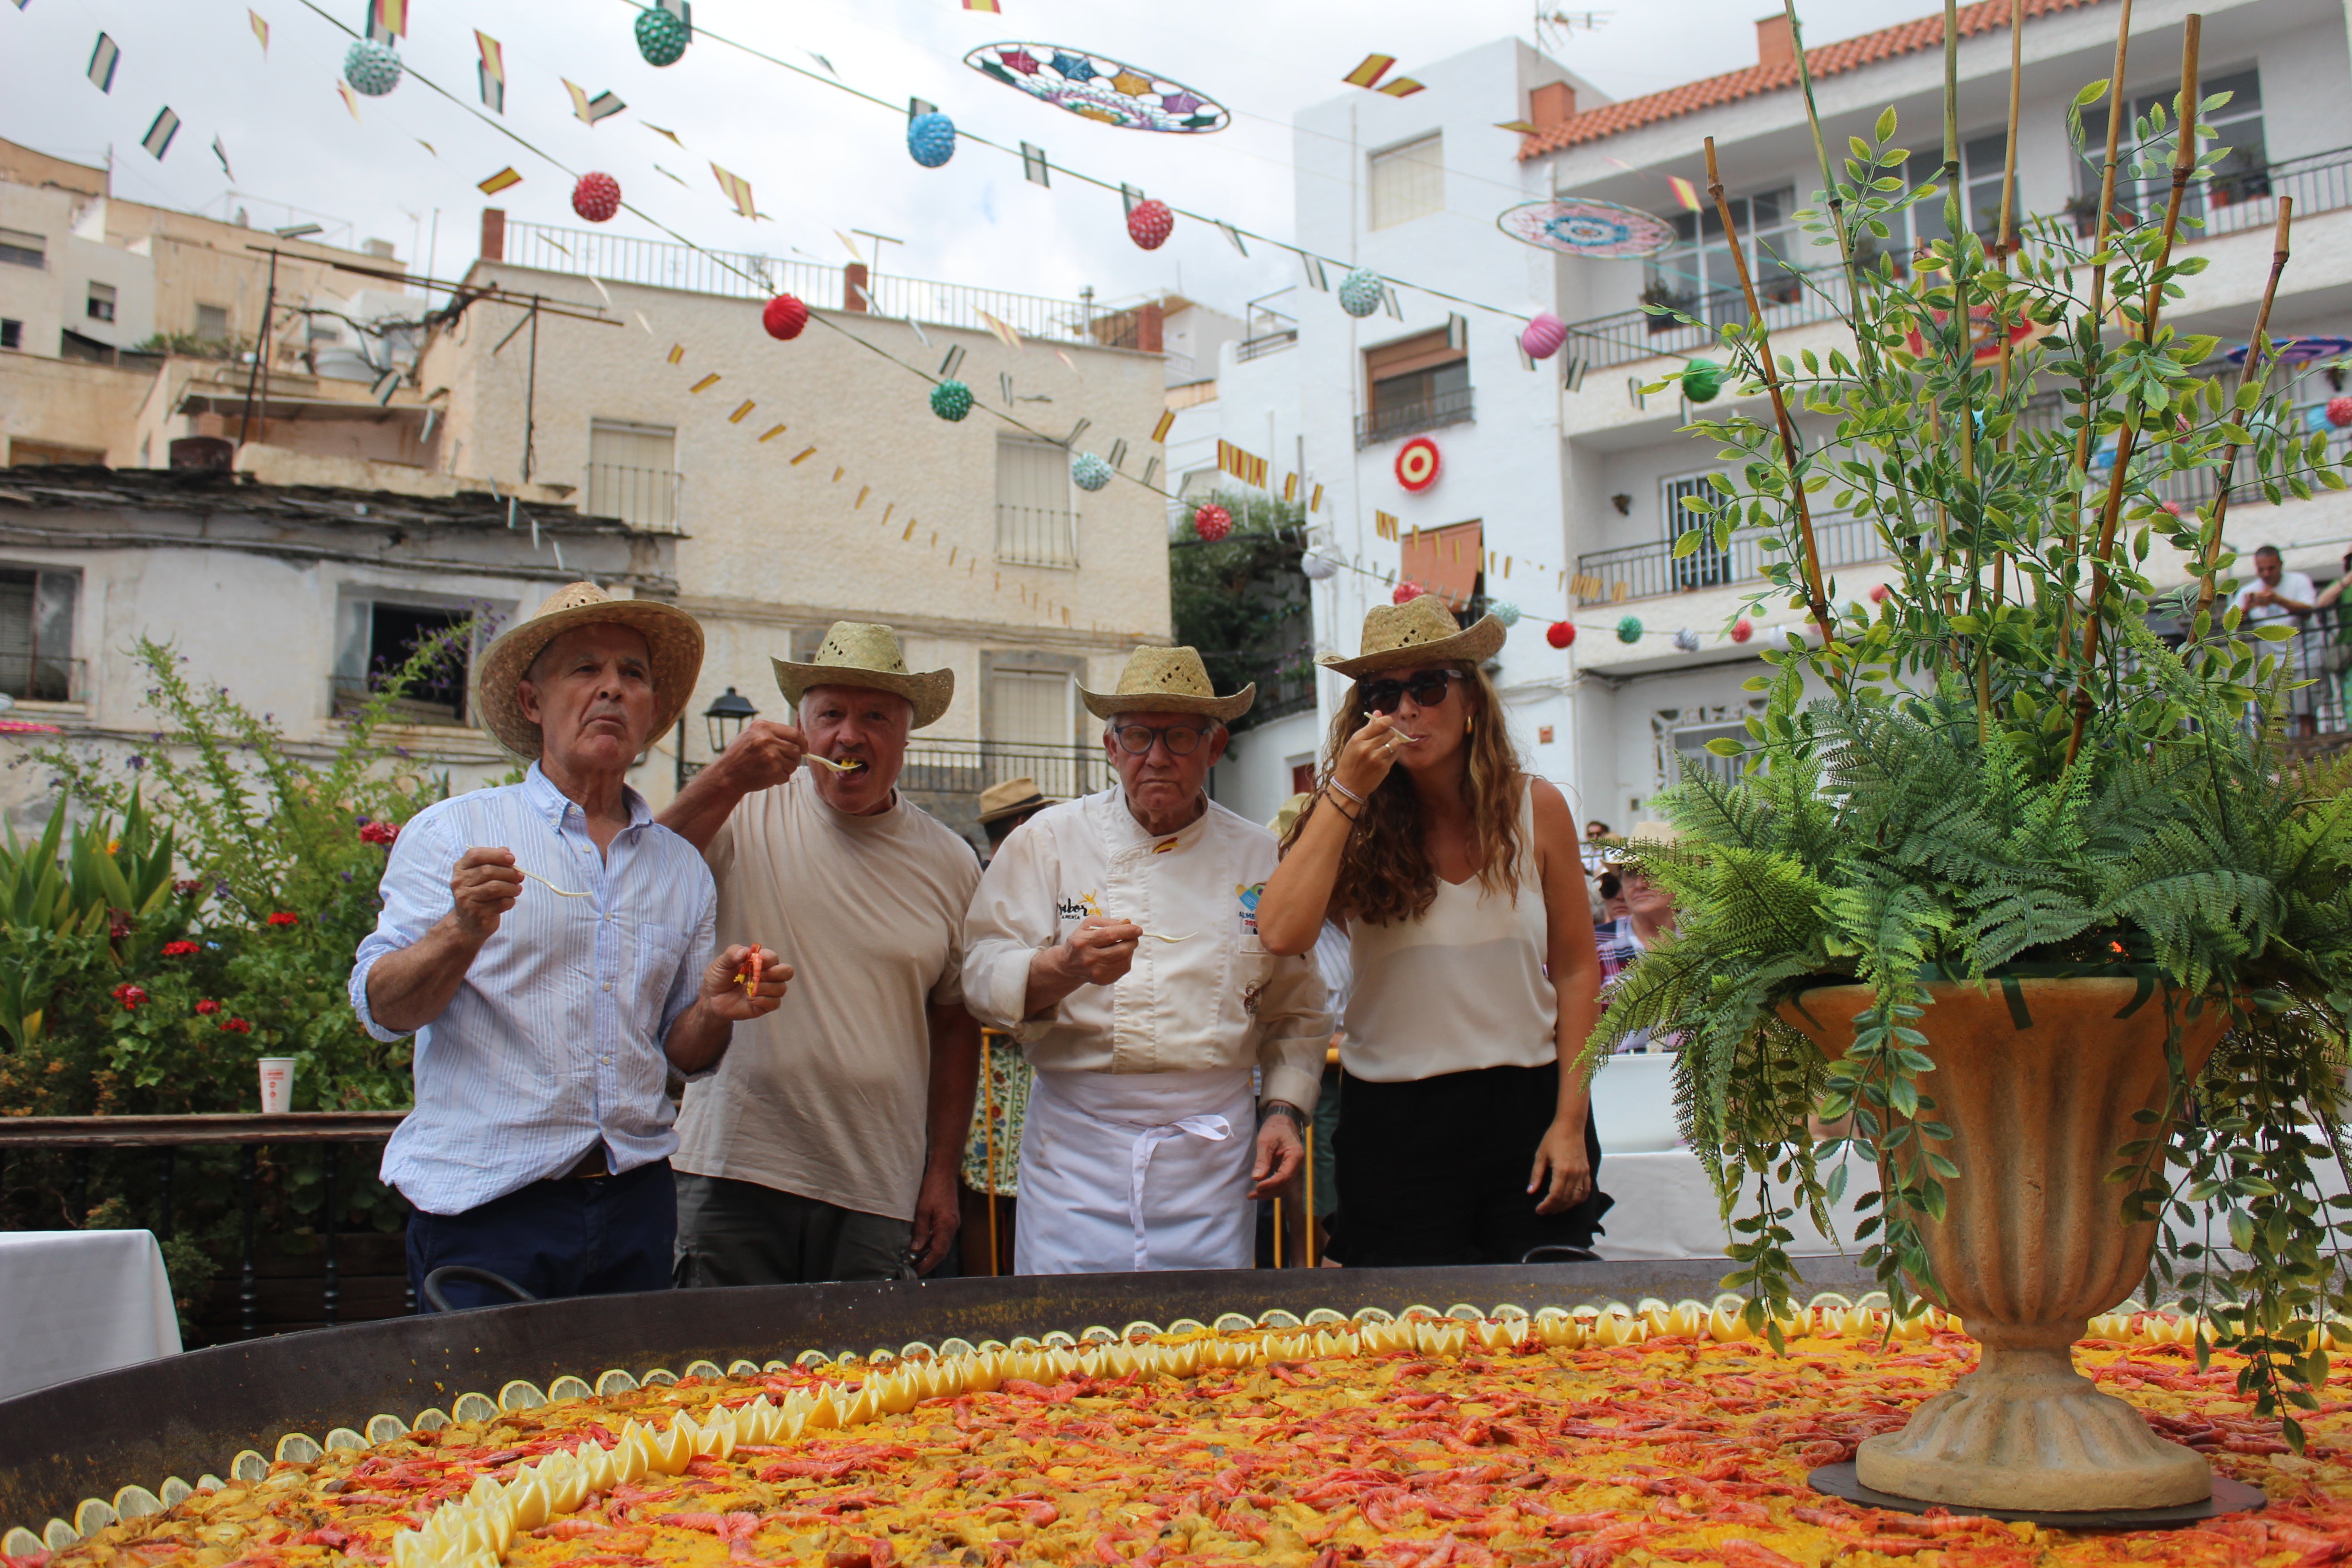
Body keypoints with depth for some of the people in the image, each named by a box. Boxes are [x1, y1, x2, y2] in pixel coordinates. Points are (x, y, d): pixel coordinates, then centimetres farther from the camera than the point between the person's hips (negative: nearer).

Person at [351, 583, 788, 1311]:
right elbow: (381, 1008, -6)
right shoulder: (452, 833, 2)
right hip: (484, 1203, -3)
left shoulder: (682, 867, 12)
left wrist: (715, 1010, -4)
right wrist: (465, 931, -23)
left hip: (634, 1201, 4)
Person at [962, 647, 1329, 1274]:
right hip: (1077, 1143, -1)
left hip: (1212, 1152, 1)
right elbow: (984, 978, -5)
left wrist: (1284, 1111, 2)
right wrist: (1065, 967, -24)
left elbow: (1296, 1014, 15)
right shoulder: (1048, 840, 3)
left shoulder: (1259, 857, 8)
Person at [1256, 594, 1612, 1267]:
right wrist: (1345, 793, -19)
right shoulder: (1358, 825, -4)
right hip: (1395, 1119, -1)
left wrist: (1571, 1120, -3)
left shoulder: (1535, 809, -1)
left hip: (1526, 1106, 1)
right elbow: (1281, 934, -21)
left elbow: (1576, 971, 3)